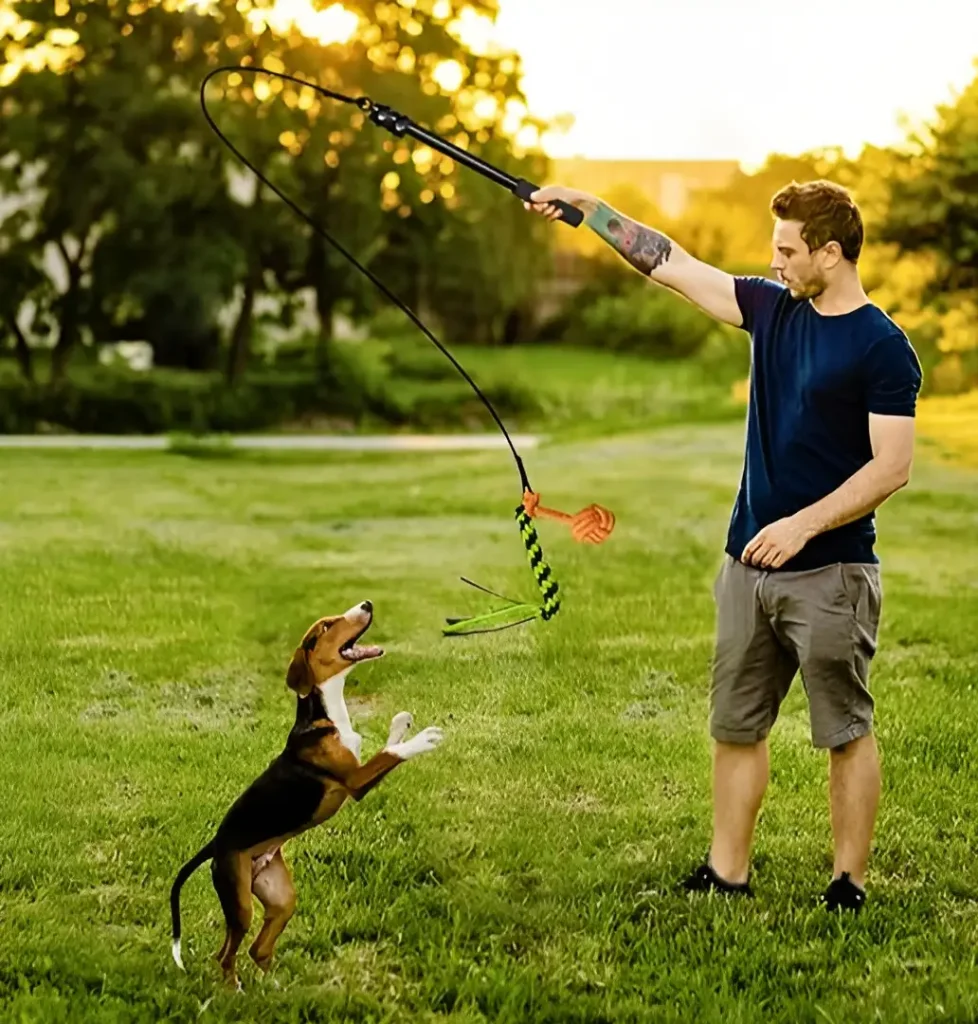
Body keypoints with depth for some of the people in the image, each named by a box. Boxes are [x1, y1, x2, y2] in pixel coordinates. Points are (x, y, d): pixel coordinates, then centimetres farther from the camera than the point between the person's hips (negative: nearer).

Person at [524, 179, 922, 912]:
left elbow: (892, 467, -16)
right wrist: (586, 206, 9)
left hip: (831, 574, -7)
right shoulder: (772, 310, 7)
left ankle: (849, 887, 13)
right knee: (736, 727, 12)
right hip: (749, 564, 7)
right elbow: (671, 266, 11)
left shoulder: (883, 348, -12)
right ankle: (727, 873, 22)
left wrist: (804, 523, -23)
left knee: (846, 733, 4)